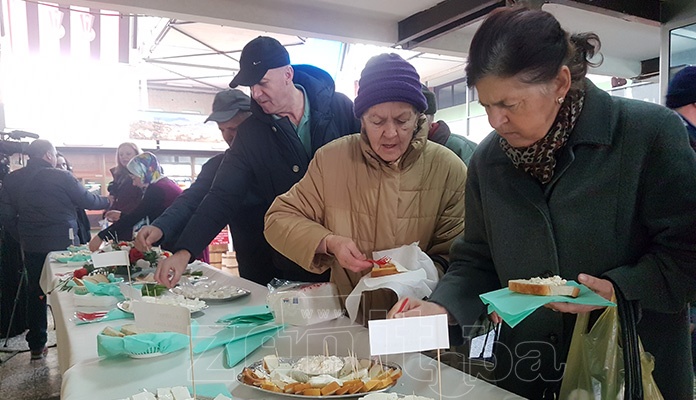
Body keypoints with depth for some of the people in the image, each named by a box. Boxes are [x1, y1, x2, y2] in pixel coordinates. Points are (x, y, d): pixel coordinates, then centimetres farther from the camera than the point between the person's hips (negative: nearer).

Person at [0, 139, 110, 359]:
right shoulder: (61, 177, -13)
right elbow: (87, 201, -5)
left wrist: (22, 238, 14)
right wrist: (107, 201, 13)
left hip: (31, 246, 4)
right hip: (62, 243, -4)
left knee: (35, 293, 14)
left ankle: (36, 346, 20)